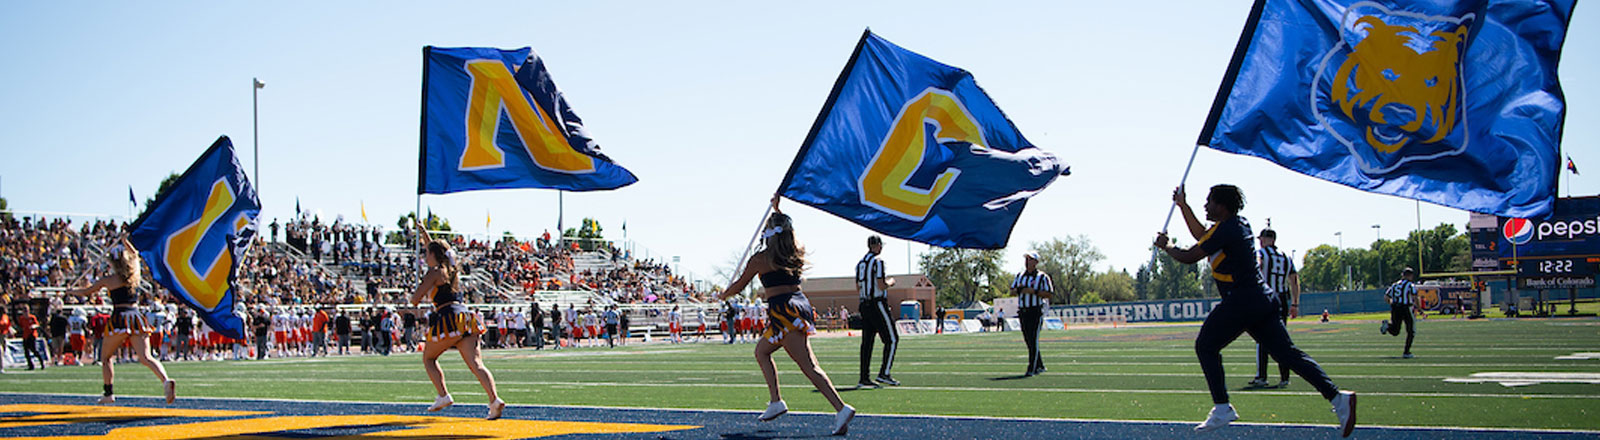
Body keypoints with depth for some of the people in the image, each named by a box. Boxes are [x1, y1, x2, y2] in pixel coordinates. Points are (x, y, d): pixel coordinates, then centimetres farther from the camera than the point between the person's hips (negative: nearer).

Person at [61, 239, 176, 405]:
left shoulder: (108, 280, 1)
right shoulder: (133, 274, 11)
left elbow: (86, 292, 17)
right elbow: (135, 254, 34)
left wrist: (72, 291, 37)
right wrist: (125, 242, 49)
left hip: (120, 318, -3)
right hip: (136, 316, 3)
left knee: (106, 357, 17)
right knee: (146, 357, -8)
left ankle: (108, 393, 15)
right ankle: (166, 381, -32)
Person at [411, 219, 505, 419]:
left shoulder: (434, 272, -2)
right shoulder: (449, 269, 20)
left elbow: (415, 300, -5)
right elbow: (435, 250, 43)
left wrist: (415, 293, 18)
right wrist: (424, 233, 52)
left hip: (449, 318, -7)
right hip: (465, 316, 7)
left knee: (428, 358, 15)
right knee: (476, 364, -6)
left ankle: (443, 395, 1)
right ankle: (494, 399, -25)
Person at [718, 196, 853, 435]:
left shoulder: (761, 259, -2)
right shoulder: (795, 253, 13)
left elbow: (739, 285, 11)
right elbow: (785, 232, 38)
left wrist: (723, 295, 31)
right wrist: (776, 208, 50)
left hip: (784, 311, -7)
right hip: (802, 305, 8)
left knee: (809, 365, -10)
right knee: (761, 350, 16)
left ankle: (841, 408, -22)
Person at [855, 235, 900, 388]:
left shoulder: (860, 263, 15)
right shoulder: (877, 261, -10)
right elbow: (881, 285, -17)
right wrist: (890, 282, 3)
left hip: (864, 305, 8)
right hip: (877, 304, -8)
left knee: (867, 341, 7)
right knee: (892, 339, -2)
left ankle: (864, 378, 4)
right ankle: (884, 373, -9)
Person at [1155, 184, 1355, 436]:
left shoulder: (1224, 229, -12)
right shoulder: (1239, 224, 17)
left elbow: (1189, 257, -10)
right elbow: (1202, 235, 32)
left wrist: (1167, 247, 9)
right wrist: (1182, 205, 33)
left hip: (1241, 301, -9)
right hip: (1262, 300, 9)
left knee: (1206, 346, 1)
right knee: (1287, 353, 4)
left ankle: (1222, 409, -5)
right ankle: (1336, 396, -7)